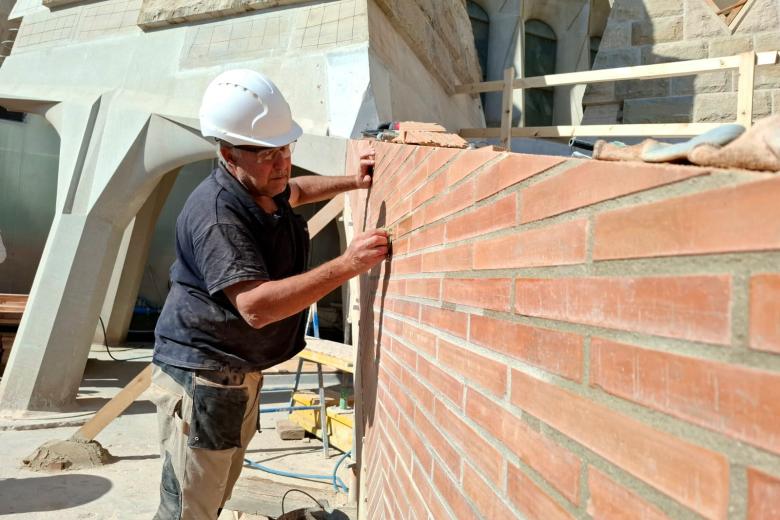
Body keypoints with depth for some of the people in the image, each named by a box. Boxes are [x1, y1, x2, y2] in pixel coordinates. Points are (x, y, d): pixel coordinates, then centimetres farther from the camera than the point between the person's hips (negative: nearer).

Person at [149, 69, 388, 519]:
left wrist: (354, 182, 17)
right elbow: (257, 306, -35)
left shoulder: (264, 185, 5)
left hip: (243, 371, 9)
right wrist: (347, 266, -37)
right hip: (202, 375, -9)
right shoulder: (217, 215, -26)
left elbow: (294, 191, 30)